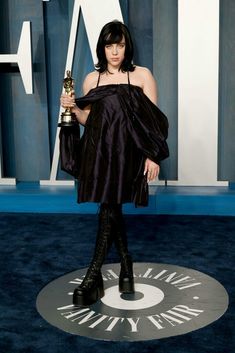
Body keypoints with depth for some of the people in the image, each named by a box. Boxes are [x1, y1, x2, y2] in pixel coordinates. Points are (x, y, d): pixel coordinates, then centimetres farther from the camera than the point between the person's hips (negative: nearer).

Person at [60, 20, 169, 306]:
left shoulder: (142, 75, 2)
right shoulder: (91, 79, 11)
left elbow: (153, 120, 0)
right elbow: (88, 120, 15)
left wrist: (153, 155, -7)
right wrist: (73, 108, -5)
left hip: (127, 151, -3)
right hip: (99, 151, 3)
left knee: (109, 208, -9)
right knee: (112, 208, 7)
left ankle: (94, 275, -4)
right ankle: (125, 263, 26)